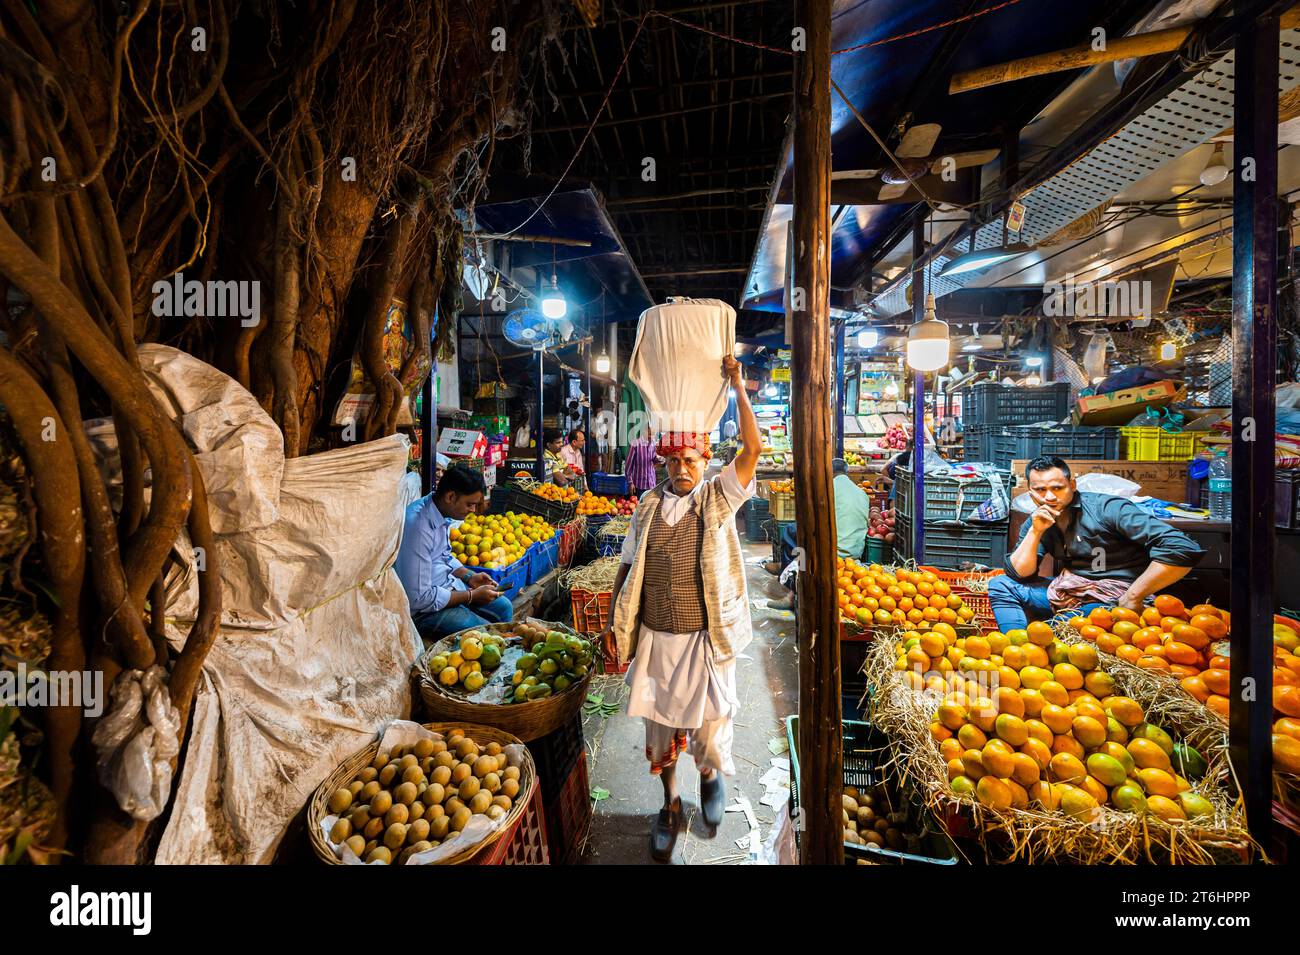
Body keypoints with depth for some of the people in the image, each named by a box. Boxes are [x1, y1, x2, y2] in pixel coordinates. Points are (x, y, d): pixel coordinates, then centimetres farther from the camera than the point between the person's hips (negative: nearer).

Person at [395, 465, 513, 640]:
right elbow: (419, 599, -28)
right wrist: (472, 596, -20)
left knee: (504, 607, 12)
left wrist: (469, 576, 1)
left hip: (448, 585, 9)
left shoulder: (441, 512, -3)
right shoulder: (418, 526, -31)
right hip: (424, 609, -9)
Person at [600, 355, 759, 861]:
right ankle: (670, 804, 42)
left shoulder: (719, 497, -4)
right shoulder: (648, 505, 2)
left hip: (705, 636, -2)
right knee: (659, 722, 16)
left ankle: (710, 774, 47)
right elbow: (628, 566, 6)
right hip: (654, 635, 2)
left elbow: (752, 448, -17)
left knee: (709, 725, 11)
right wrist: (614, 624, 2)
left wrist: (737, 384, -17)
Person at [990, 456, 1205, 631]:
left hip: (1111, 600, -7)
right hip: (1065, 594, 7)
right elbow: (1017, 574, -2)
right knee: (1000, 585, -1)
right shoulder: (1036, 522, 4)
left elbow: (1183, 549, -22)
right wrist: (1035, 531, -13)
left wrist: (1131, 599, -19)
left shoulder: (1107, 508, -13)